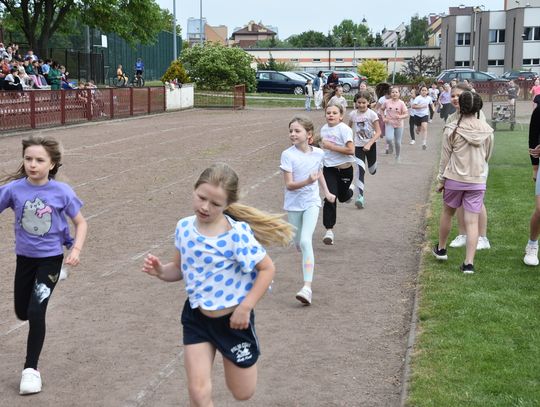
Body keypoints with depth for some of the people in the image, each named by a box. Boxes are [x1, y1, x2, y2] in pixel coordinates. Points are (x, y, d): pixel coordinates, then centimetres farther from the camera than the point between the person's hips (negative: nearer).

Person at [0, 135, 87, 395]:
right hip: (24, 257, 3)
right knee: (22, 313, 18)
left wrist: (76, 250, -19)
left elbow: (80, 223, -6)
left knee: (36, 311, -12)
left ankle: (31, 369, 6)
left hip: (50, 257, -3)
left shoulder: (62, 192, -17)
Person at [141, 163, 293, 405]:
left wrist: (245, 307, -20)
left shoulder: (237, 233, -23)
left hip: (233, 319, -3)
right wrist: (160, 271, -14)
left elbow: (267, 269, -15)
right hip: (197, 318, 3)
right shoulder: (184, 227, -6)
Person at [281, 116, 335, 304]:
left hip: (311, 202, -1)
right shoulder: (288, 155, -14)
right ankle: (308, 260, 52)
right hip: (294, 204, 1)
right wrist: (308, 181, -33)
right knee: (298, 243, 13)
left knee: (306, 241, -18)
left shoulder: (318, 153, -6)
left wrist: (327, 192, 18)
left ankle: (307, 288, -25)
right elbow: (289, 185, -18)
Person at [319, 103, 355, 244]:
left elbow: (351, 150, -26)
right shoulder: (324, 128, 2)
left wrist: (331, 146, -24)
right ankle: (329, 230, -5)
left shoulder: (344, 129, -18)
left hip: (345, 168, -3)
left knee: (343, 197, 16)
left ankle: (349, 193, 55)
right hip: (329, 168, 3)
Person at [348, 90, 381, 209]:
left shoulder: (372, 114, -13)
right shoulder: (353, 114, -4)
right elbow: (349, 128, 12)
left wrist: (369, 144, -25)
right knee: (360, 170, -14)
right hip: (358, 146, 0)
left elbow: (378, 132, -15)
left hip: (371, 145, 0)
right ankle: (360, 196, -17)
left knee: (372, 171, 14)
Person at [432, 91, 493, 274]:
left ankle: (441, 249, 37)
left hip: (455, 178, -1)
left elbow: (445, 157, -5)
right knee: (472, 222, 2)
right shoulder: (487, 130, -2)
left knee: (447, 213, 21)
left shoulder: (452, 129, -10)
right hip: (478, 180, 1)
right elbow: (487, 155, 9)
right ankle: (469, 263, -2)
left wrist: (441, 179, 4)